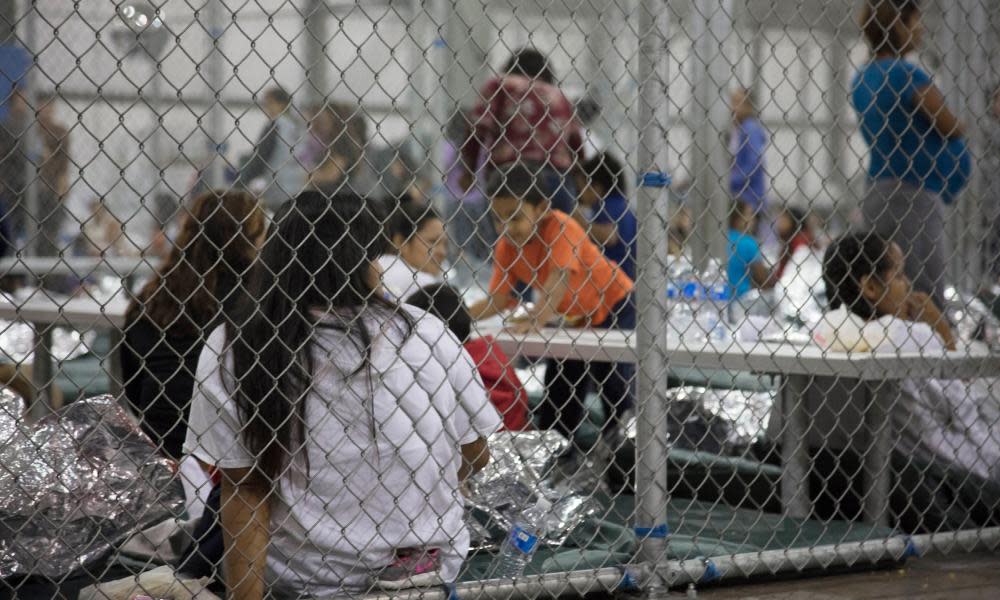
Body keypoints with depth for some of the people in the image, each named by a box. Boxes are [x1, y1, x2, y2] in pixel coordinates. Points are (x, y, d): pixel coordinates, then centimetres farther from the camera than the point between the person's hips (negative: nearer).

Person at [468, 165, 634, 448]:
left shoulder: (560, 227, -29)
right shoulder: (506, 246, -11)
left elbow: (560, 277, -40)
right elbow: (498, 299, -12)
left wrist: (537, 319, -52)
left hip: (611, 307, -7)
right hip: (570, 319, 7)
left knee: (617, 390, -10)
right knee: (555, 395, 9)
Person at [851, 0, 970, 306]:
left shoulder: (862, 79, 13)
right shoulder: (908, 74, -13)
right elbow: (952, 128, -7)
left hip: (876, 195, 9)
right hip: (912, 196, -9)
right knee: (928, 304, -9)